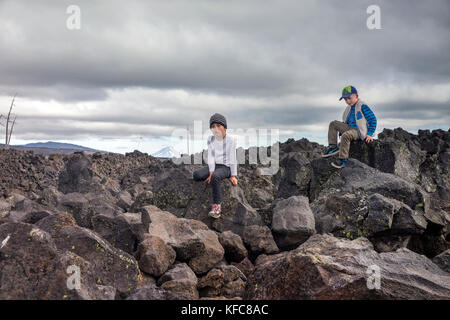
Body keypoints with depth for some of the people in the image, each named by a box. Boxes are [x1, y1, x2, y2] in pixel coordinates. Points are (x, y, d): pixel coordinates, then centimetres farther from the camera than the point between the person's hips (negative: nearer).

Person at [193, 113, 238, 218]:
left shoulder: (230, 140, -8)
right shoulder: (211, 139, 4)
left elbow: (232, 158, -6)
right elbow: (210, 156, -2)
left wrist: (233, 175, -7)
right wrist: (211, 172, -13)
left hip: (225, 167, -4)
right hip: (213, 166, 4)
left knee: (215, 177, -37)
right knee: (197, 175, -24)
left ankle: (216, 205, -27)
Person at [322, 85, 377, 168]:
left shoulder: (362, 106, -11)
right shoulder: (349, 108, 14)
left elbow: (373, 120, -12)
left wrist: (369, 134, -17)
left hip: (359, 132, -9)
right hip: (350, 128, 9)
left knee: (345, 135, -36)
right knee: (333, 124, 4)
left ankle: (343, 159, -31)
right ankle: (333, 147, -6)